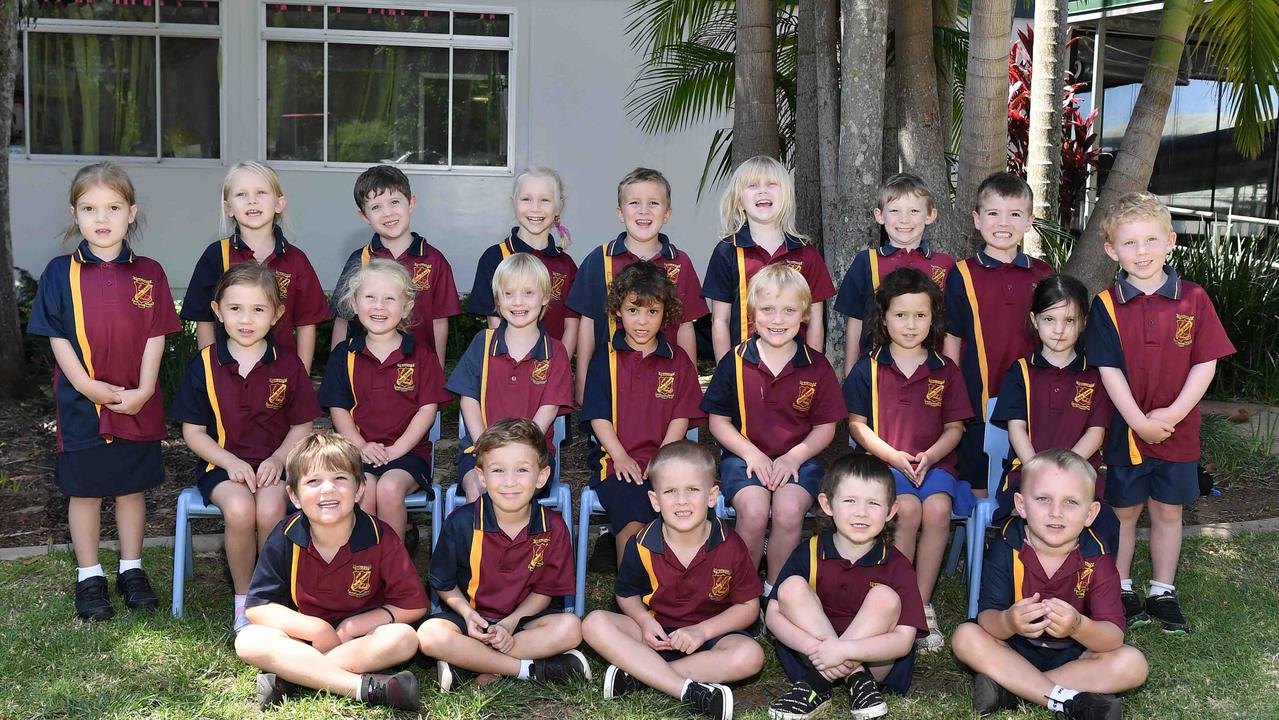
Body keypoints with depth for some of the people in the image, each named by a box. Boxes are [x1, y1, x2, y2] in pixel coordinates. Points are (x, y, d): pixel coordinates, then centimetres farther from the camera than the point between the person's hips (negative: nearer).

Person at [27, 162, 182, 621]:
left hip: (137, 404, 1)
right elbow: (57, 336, -3)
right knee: (84, 491, 8)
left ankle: (131, 570, 26)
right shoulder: (61, 273, -1)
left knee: (131, 488, 12)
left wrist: (143, 389, -11)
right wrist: (85, 384, -14)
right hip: (81, 405, -1)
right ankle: (89, 578, 21)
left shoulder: (148, 273, 1)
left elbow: (156, 334, -1)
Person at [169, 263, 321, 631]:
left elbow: (301, 427, 7)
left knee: (270, 509, -31)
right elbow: (192, 431, 3)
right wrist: (230, 461, -12)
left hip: (275, 464, 0)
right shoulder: (203, 365, 1)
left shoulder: (288, 365, 2)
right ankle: (243, 598, -8)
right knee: (239, 509, -32)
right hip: (223, 463, 0)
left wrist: (279, 458, -12)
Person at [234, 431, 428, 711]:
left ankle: (288, 678, -29)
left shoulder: (380, 538, -14)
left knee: (403, 638, -30)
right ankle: (366, 687, -37)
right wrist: (316, 629, -23)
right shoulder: (286, 538, -11)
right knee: (249, 641, -27)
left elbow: (413, 605, -9)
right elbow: (257, 606, -10)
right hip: (303, 636, 1)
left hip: (358, 637, -1)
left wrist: (351, 628, -17)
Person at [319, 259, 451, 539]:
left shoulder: (420, 356, 6)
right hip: (358, 450, 1)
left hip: (407, 450, -1)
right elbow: (338, 408, 6)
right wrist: (361, 445, -11)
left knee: (389, 489, -30)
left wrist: (397, 448, -12)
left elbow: (427, 409, 0)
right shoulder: (344, 355, 10)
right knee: (363, 490, -29)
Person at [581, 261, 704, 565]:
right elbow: (598, 415, 3)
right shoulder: (605, 359, 9)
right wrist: (620, 456, -10)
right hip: (617, 461, -1)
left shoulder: (678, 361, 13)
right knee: (633, 522, -28)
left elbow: (681, 416, 6)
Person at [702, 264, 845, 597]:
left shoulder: (816, 367, 3)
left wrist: (795, 456, -11)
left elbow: (825, 427, 6)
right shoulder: (735, 362, 1)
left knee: (789, 510, -29)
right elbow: (718, 420, 4)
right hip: (745, 455, 0)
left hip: (798, 458, 1)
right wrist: (751, 454, -10)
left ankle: (775, 588, -5)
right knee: (753, 510, -29)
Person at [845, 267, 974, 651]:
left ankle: (923, 603, -16)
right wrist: (894, 455, -12)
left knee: (937, 508, -29)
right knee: (908, 508, -31)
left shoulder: (945, 371, 10)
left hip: (934, 462, 2)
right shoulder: (868, 368, 5)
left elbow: (954, 427, 9)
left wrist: (929, 456, -11)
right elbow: (857, 424, 2)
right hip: (883, 462, -1)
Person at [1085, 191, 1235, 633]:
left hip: (1177, 428, 1)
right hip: (1125, 427, -1)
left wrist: (1173, 413, -14)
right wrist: (1139, 420, -17)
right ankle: (1121, 591, 24)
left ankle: (1163, 592, 25)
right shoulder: (1107, 305, -6)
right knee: (1124, 511, 11)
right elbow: (1108, 368, -10)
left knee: (1168, 511, 12)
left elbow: (1205, 363, -4)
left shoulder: (1193, 299, -3)